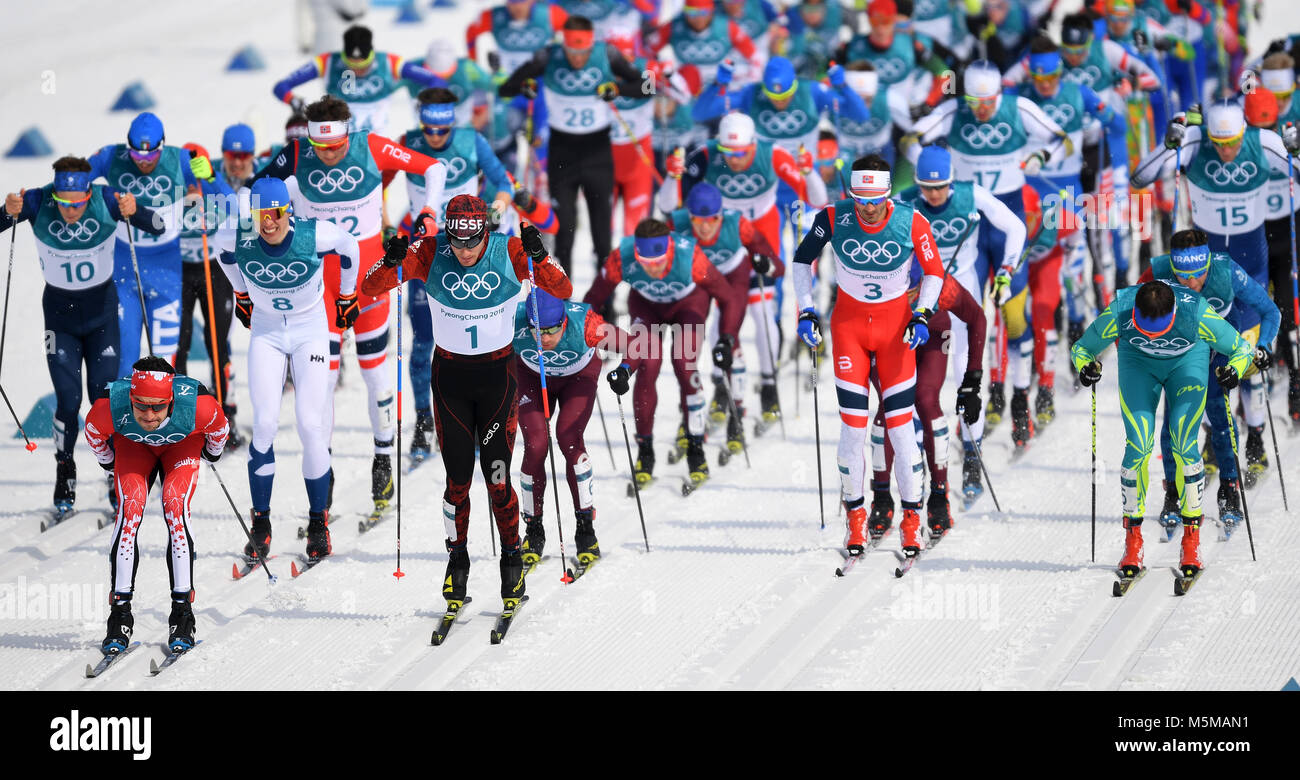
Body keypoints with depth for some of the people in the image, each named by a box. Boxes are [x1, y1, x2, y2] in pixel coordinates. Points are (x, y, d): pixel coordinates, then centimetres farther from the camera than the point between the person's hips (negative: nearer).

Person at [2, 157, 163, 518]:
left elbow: (156, 228, -26)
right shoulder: (38, 203, -22)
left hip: (101, 310, 0)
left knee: (104, 397, -5)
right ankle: (65, 476, 14)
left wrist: (133, 212, -47)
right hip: (60, 313, 0)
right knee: (68, 400, -6)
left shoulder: (106, 200, -22)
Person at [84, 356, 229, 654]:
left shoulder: (198, 406, -41)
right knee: (130, 508, -21)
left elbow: (219, 427, -15)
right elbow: (93, 430, -12)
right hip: (132, 444, 1)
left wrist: (213, 452, 5)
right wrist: (107, 461, 6)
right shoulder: (109, 407, -38)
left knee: (176, 507, -24)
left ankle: (182, 613, -18)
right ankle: (120, 615, -15)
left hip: (183, 443, -1)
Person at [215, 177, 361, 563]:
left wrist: (347, 296, 10)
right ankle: (261, 526, 1)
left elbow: (349, 245, -2)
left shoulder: (315, 235, -24)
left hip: (311, 330, -1)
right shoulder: (238, 239, -19)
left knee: (311, 425, -10)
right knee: (265, 424, -10)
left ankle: (318, 523, 5)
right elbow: (221, 245, 8)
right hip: (265, 331, 1)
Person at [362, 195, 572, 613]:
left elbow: (563, 290, -17)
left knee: (497, 476, -4)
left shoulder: (509, 252, -14)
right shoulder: (430, 253, -13)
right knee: (457, 477, 2)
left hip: (498, 374, -1)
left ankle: (512, 558, 17)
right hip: (450, 374, 1)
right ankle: (457, 559, 21)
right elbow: (370, 288, -12)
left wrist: (538, 257, -35)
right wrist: (391, 263, -33)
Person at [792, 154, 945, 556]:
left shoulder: (911, 222, -17)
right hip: (849, 323, 0)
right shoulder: (834, 218, -15)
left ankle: (912, 519, 7)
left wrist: (922, 315, -13)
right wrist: (806, 311, -5)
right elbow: (802, 259, 2)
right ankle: (855, 517, 9)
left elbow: (934, 271, 0)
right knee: (853, 425, -6)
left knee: (900, 424, -5)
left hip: (895, 324, 0)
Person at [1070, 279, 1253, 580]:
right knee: (1138, 446, -13)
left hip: (1187, 362, -1)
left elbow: (1242, 348, -23)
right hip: (1138, 362, 1)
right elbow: (1081, 348, -16)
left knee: (1184, 445, -15)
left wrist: (1234, 371, -44)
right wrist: (1085, 368, -38)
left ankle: (1192, 542, -3)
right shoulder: (1118, 313, -34)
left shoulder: (1196, 314, -38)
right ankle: (1133, 541, -1)